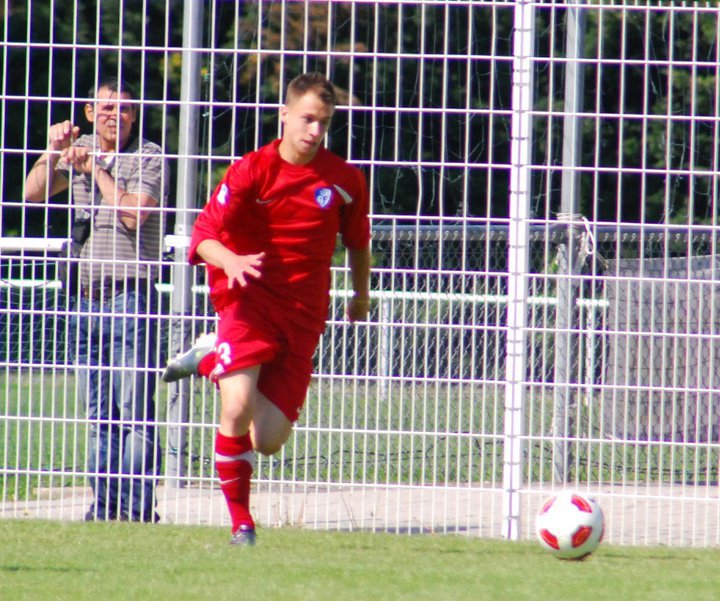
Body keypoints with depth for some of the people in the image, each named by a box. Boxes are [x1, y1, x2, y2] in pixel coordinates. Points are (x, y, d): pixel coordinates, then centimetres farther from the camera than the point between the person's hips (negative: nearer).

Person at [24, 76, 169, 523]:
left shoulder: (149, 158, -3)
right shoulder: (80, 150, 13)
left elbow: (134, 215, -15)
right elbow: (34, 194, 7)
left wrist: (98, 169, -11)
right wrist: (54, 152, -6)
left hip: (130, 297, -6)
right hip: (85, 297, 6)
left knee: (135, 413, -9)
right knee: (99, 415, 7)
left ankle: (137, 510, -11)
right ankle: (104, 507, 10)